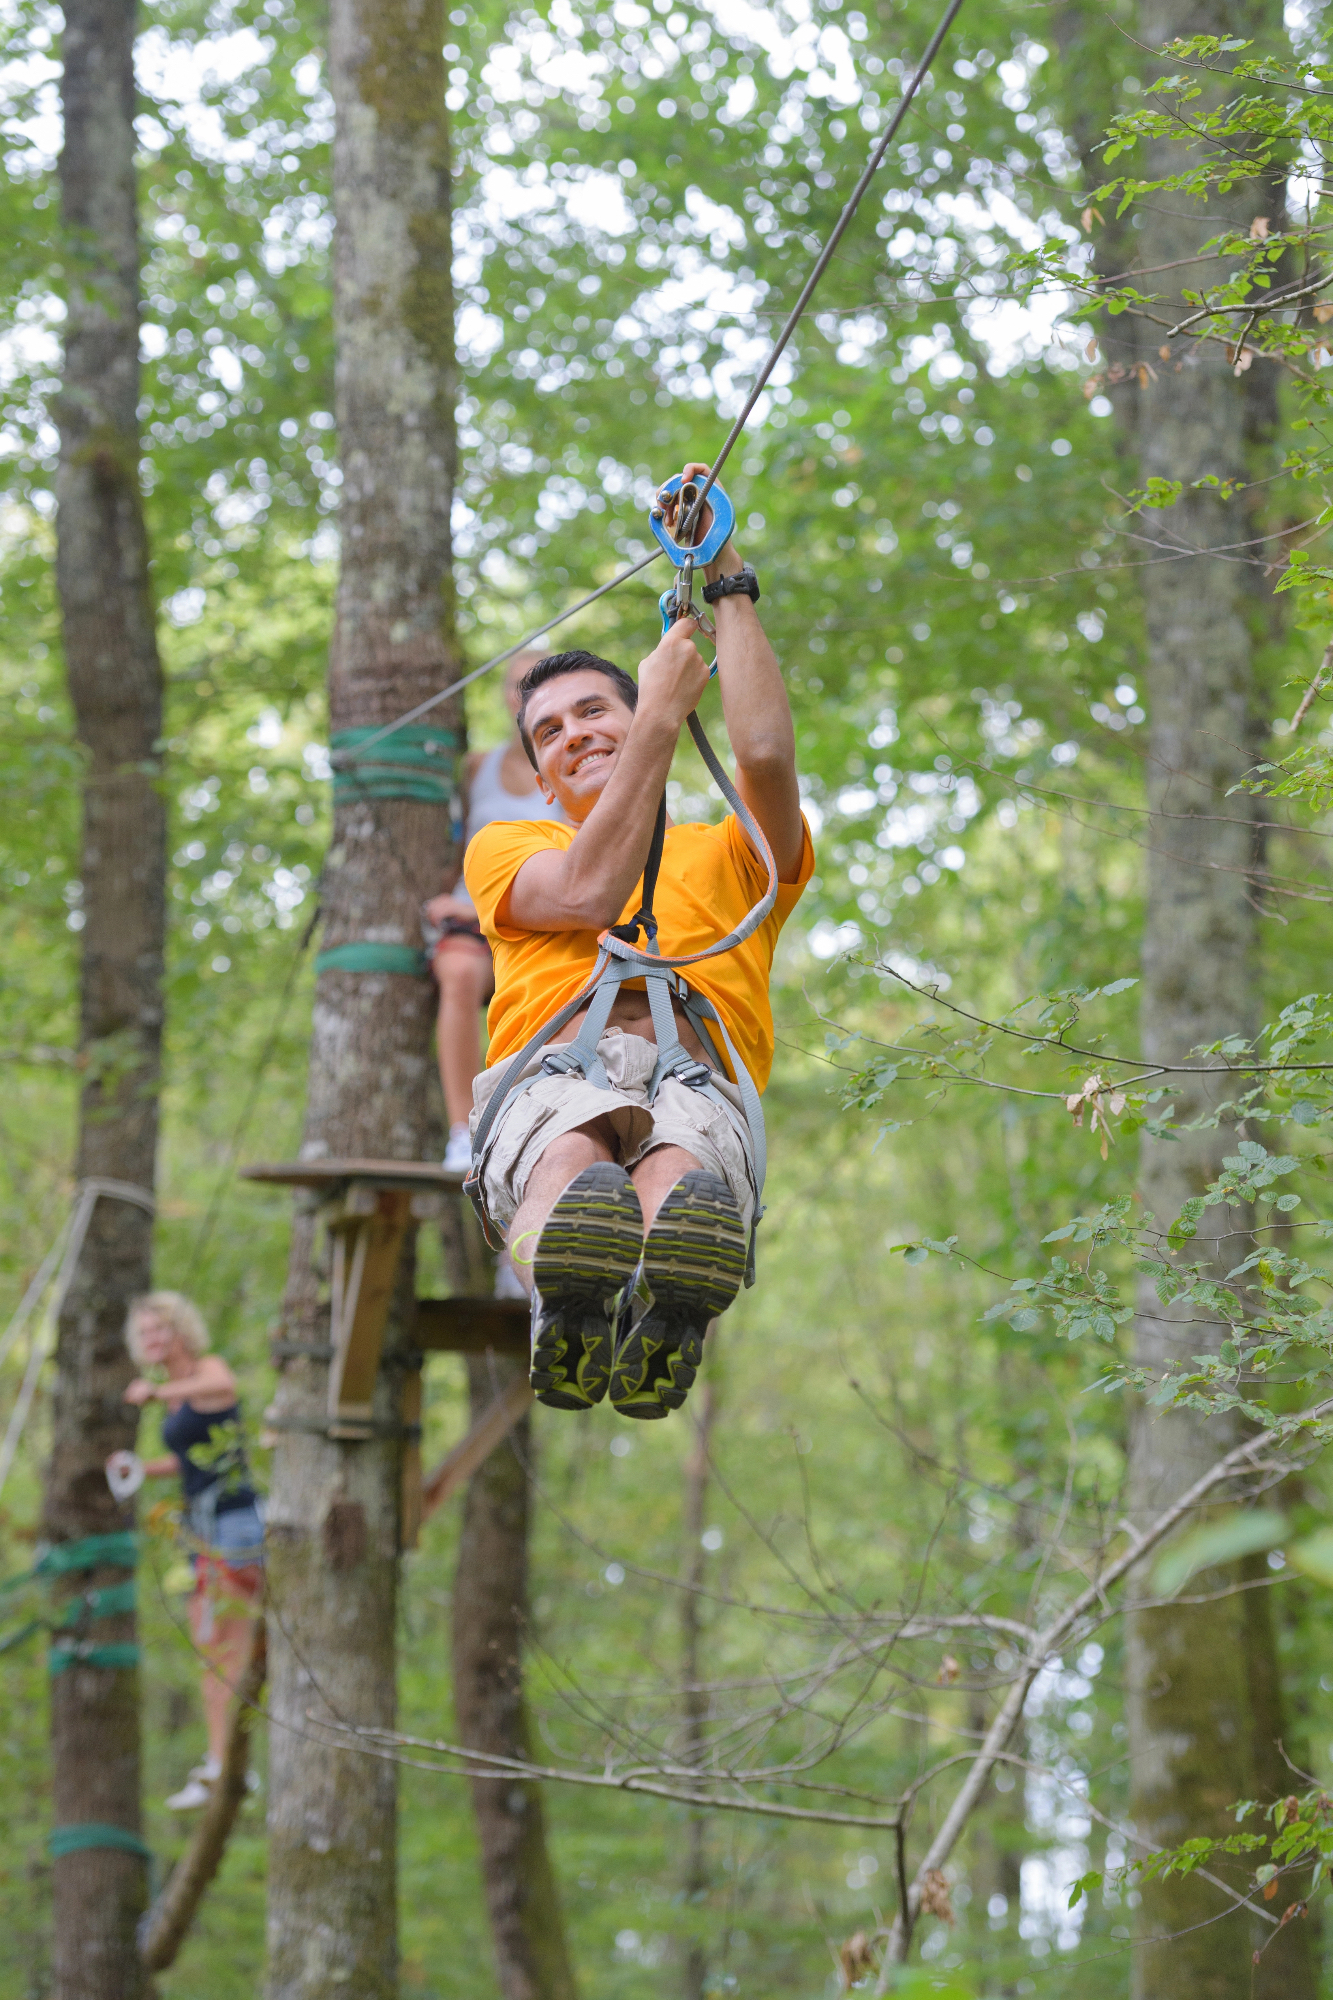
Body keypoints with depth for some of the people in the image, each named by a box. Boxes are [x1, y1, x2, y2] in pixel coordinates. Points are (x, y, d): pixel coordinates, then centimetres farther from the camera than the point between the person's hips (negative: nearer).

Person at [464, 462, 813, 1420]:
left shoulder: (727, 855, 36)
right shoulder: (506, 845, 36)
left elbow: (767, 755, 11)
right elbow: (587, 892, 10)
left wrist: (731, 582, 19)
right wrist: (664, 717, 15)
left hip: (699, 1076, 0)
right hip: (548, 1070, 0)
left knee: (681, 1155, -41)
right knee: (572, 1144, -42)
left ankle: (665, 1317, -77)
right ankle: (570, 1316, -76)